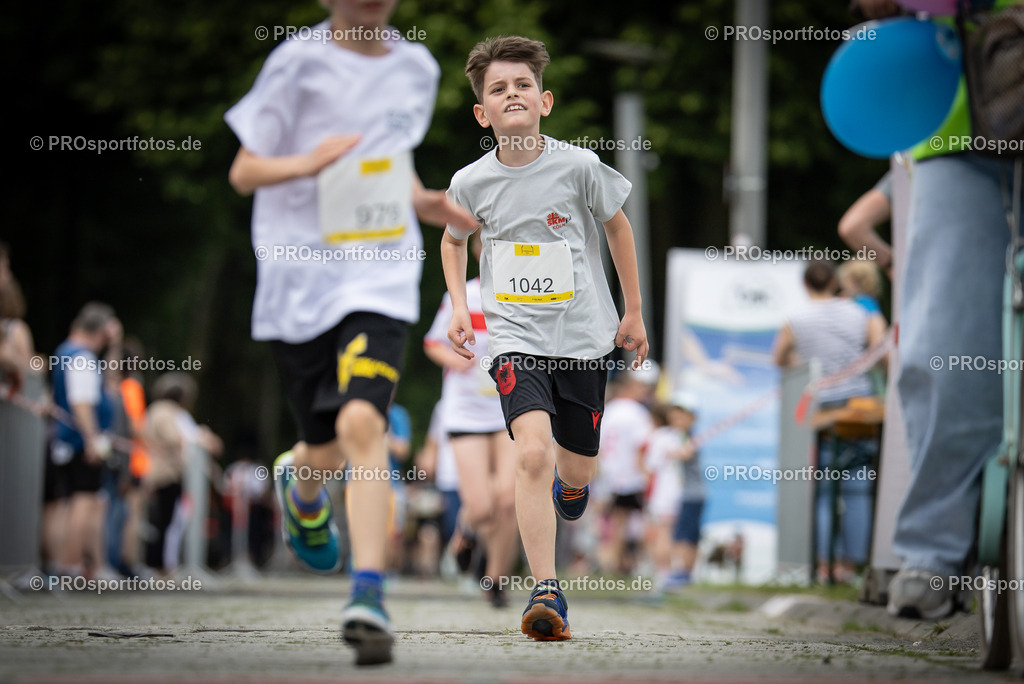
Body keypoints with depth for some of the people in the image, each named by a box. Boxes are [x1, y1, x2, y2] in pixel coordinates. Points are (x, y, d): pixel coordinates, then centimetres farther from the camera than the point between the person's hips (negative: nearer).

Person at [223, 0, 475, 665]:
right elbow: (243, 171, -2)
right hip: (298, 278, -1)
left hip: (378, 279, 1)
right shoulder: (298, 62, -3)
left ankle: (369, 597, -23)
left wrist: (425, 202, 5)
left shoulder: (417, 67, 9)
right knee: (328, 446, 10)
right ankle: (302, 485, 50)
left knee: (362, 423, -22)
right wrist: (307, 163, -22)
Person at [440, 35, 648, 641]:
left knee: (577, 470, 12)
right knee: (533, 453, -23)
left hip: (584, 336, 1)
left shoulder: (577, 166, -11)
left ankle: (568, 487, 52)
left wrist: (634, 312, 12)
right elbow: (454, 240, 17)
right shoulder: (470, 182, -6)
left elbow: (618, 226, 7)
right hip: (516, 337, -1)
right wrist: (459, 307, 3)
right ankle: (547, 593, -20)